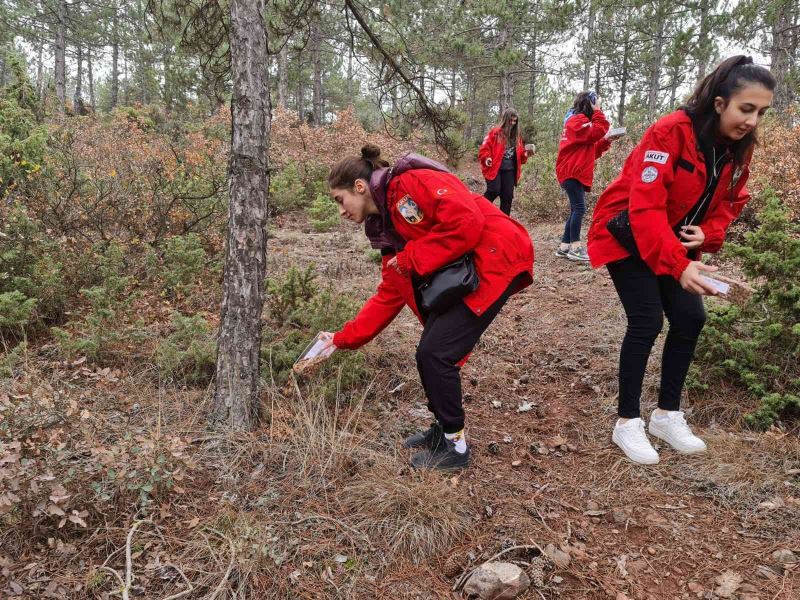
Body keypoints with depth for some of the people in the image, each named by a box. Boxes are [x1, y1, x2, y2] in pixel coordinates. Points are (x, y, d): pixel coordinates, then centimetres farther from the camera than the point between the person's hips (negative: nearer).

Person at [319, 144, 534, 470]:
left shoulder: (410, 183, -12)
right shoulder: (387, 226, 16)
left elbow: (468, 221, -24)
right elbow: (389, 296, 15)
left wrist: (413, 259, -15)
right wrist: (343, 340, 13)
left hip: (496, 258, -9)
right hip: (461, 278, 9)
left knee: (434, 353, -9)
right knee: (432, 353, 8)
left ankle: (454, 445, 9)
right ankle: (444, 427, 28)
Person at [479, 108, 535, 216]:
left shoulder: (516, 136, 16)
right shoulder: (495, 132, 1)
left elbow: (520, 154, 20)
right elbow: (485, 147, -3)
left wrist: (526, 154, -1)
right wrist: (486, 158, -21)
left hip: (510, 170, 5)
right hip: (495, 168, -5)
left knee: (507, 196, 3)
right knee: (494, 191, -20)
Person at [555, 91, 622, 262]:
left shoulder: (580, 121, 24)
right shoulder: (577, 120, -7)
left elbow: (591, 151, 23)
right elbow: (597, 132, -23)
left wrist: (607, 141, 9)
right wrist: (597, 111, -11)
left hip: (576, 172, 10)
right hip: (572, 172, -10)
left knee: (575, 210, 8)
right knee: (579, 208, -14)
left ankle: (564, 247, 9)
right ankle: (575, 248, -15)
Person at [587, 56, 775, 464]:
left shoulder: (739, 147, -3)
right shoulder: (671, 132, -27)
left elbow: (730, 201, 9)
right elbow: (645, 207, -34)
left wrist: (707, 234, -14)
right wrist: (679, 265, -44)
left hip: (676, 242, 7)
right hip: (628, 236, -7)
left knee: (690, 318, 1)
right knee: (647, 322, -12)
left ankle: (667, 414, 17)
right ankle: (627, 423, 3)